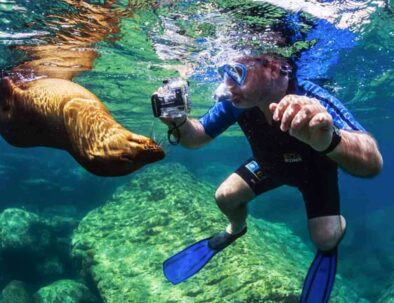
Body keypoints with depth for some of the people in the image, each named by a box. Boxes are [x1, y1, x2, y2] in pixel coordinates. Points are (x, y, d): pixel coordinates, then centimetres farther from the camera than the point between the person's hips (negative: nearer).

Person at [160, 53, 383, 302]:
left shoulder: (313, 100, -43)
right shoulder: (237, 102, -30)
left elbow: (373, 163, -53)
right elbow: (197, 137, -17)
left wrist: (329, 139, -75)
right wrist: (178, 121, -41)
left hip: (315, 167, -3)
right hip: (270, 163, 3)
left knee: (324, 239, -15)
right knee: (225, 197, -5)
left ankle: (339, 227, 25)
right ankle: (237, 229, 32)